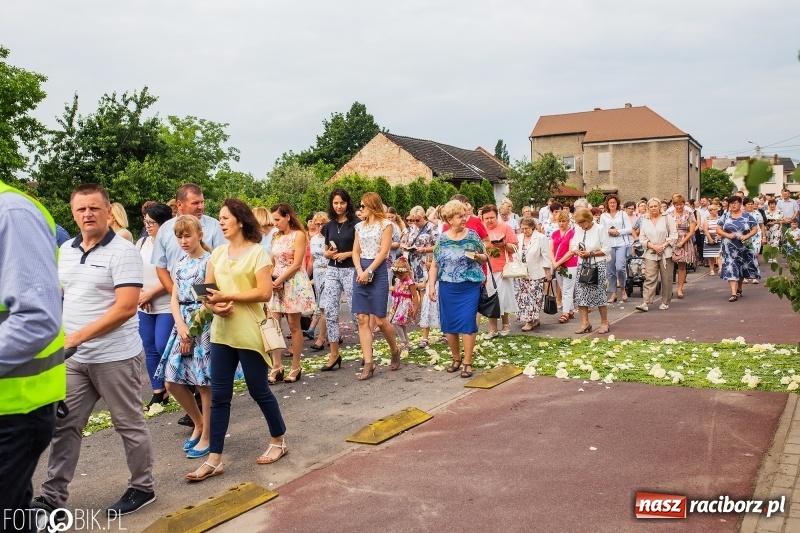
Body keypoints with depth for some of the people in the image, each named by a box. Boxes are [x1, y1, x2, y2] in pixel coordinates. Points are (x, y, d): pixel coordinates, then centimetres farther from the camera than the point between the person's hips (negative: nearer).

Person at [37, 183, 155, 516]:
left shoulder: (122, 251, -13)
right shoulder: (65, 250, 9)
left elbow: (126, 308, -20)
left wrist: (77, 337, -20)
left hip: (115, 358, -6)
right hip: (74, 359, 7)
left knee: (129, 425, 7)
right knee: (63, 426, 11)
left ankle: (142, 488, 23)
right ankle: (52, 497, 23)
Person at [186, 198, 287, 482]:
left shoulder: (257, 252, -8)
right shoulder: (217, 253, 9)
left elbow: (265, 292, -16)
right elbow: (206, 291, 10)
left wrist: (227, 296, -18)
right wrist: (213, 306, -12)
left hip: (249, 332, -5)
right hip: (221, 331, 5)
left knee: (258, 390, 7)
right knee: (219, 394, 5)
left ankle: (279, 441, 28)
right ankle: (214, 459, 11)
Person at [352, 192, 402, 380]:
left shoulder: (385, 224, -1)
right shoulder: (360, 226, 15)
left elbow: (383, 252, -9)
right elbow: (355, 251, 11)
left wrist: (368, 271, -15)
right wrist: (359, 270, -7)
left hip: (378, 272, -5)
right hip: (361, 273, 6)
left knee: (380, 320, -4)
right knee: (362, 319, -1)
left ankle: (395, 350, 23)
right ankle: (368, 363, 1)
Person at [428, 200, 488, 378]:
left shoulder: (472, 236, 0)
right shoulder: (442, 239, 2)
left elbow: (485, 258, 7)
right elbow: (435, 265, 5)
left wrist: (476, 256, -15)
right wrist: (431, 285, -2)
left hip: (469, 288, -2)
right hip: (447, 288, 2)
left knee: (467, 322, -5)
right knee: (449, 324, 7)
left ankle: (467, 362, 4)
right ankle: (456, 358, 25)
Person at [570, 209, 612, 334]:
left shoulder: (600, 229, -8)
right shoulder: (578, 229, 7)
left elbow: (607, 249, -9)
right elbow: (573, 245, 13)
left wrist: (590, 253, -16)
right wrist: (577, 252, -9)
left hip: (597, 266, -5)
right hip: (582, 266, 5)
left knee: (599, 294, -1)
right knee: (580, 294, 1)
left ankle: (604, 323, 13)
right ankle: (585, 323, 10)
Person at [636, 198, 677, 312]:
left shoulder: (667, 218, 3)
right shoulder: (645, 221, 11)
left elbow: (673, 235, -2)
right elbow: (642, 238, 6)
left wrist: (663, 246, -13)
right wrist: (653, 246, -9)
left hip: (666, 253, -1)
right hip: (650, 254, 2)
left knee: (666, 279, 3)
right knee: (649, 278, -7)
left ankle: (665, 302, 14)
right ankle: (646, 303, -13)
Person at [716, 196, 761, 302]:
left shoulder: (747, 216, 1)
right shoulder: (725, 216, 3)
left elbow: (755, 229, 1)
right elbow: (718, 230, 2)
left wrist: (746, 236, -16)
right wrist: (727, 235, -15)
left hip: (743, 246, 1)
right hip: (730, 248, -1)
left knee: (742, 268, 10)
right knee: (731, 268, -10)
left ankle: (739, 290, 29)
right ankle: (733, 293, -15)